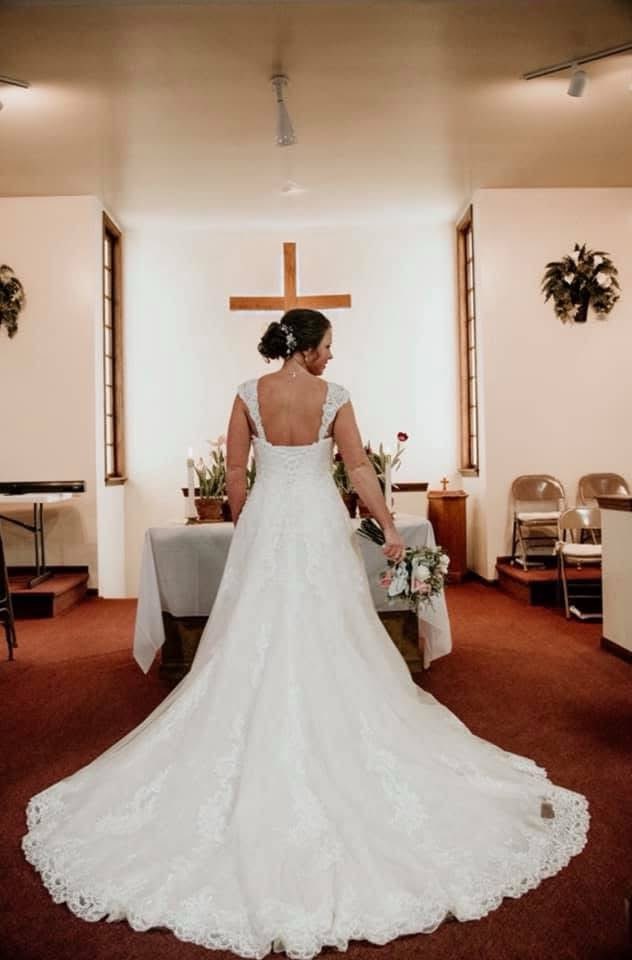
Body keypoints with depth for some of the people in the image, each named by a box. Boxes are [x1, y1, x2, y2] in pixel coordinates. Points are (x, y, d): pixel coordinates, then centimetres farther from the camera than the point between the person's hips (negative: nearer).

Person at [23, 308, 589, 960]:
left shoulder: (250, 394, 0)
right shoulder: (332, 397, -5)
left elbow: (235, 475, 2)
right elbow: (360, 471, -5)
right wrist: (390, 528, 4)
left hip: (265, 523, 2)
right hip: (320, 524, -1)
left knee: (256, 643, 10)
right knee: (330, 645, 10)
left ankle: (266, 751, 20)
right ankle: (331, 743, 21)